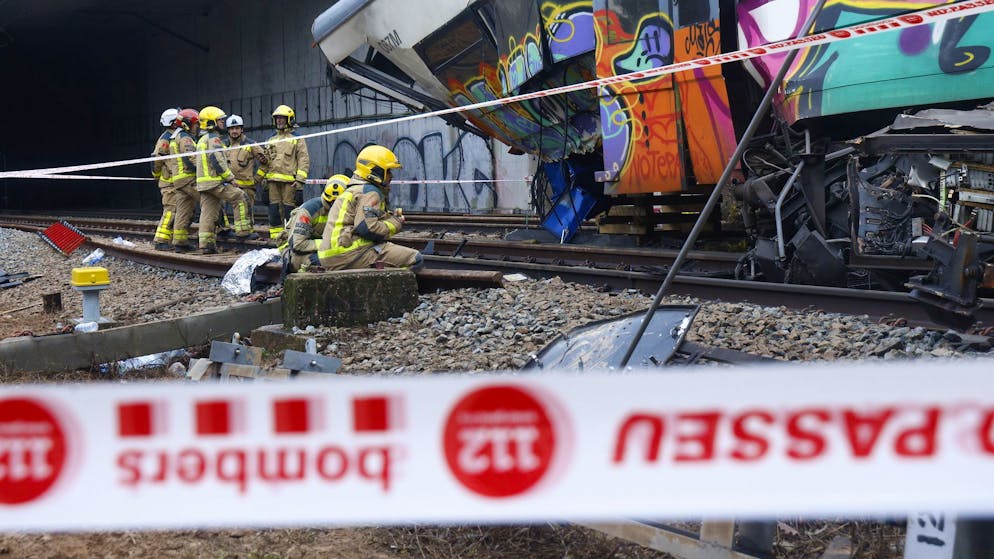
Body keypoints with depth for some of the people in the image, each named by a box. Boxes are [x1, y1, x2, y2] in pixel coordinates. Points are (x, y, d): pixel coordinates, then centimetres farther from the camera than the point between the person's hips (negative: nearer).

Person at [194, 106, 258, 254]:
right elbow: (218, 161, -18)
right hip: (215, 181, -10)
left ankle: (206, 244, 4)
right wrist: (230, 178, -11)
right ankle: (243, 231, -11)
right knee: (241, 197, -7)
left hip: (203, 183, 10)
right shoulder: (214, 139, -9)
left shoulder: (202, 140, 24)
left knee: (207, 212, 7)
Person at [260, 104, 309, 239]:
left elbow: (304, 160, -2)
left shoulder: (297, 139, 6)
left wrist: (299, 179, -11)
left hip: (289, 180, -5)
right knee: (274, 208, 2)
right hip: (273, 180, 5)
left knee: (289, 209, -7)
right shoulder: (271, 140, 21)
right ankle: (275, 236, 7)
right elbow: (265, 161, 23)